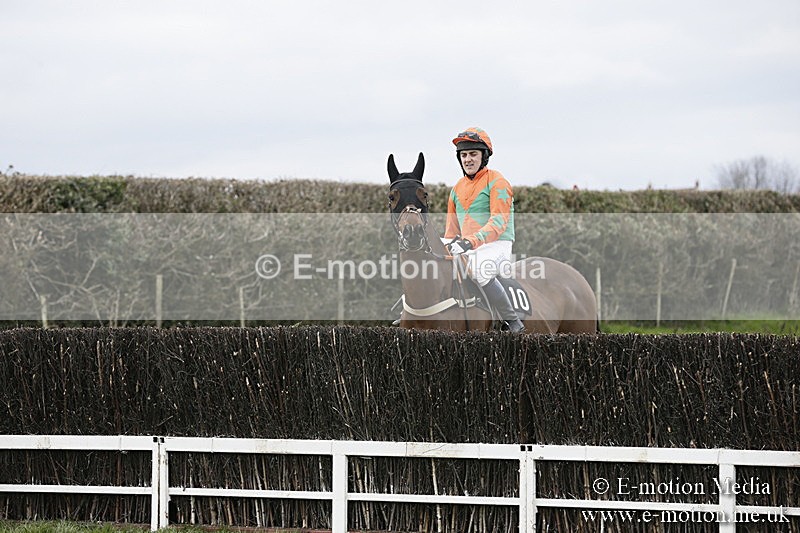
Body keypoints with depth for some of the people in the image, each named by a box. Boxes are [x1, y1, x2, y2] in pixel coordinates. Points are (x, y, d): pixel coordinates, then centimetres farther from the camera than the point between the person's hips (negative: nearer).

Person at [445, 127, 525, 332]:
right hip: (467, 247, 8)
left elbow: (499, 222, -19)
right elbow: (452, 229, 22)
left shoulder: (497, 182, -5)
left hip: (496, 245, -8)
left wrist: (472, 241, -31)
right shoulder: (457, 188, 18)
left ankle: (513, 321, -26)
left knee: (480, 270, -38)